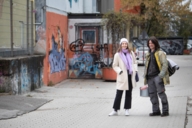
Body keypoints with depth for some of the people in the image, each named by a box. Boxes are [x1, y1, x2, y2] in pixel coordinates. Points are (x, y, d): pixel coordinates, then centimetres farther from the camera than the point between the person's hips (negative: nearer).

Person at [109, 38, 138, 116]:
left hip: (130, 76, 3)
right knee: (119, 93, -4)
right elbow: (114, 66, 3)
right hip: (122, 77, -3)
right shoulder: (118, 55, -1)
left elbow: (135, 62, 17)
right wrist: (119, 71, -13)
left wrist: (135, 70, 2)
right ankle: (115, 110, 3)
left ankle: (127, 109, 17)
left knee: (129, 93, 8)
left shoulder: (131, 53, 8)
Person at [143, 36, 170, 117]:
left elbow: (165, 64, -9)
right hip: (150, 77, 7)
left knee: (161, 93, -6)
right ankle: (156, 111, 15)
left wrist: (161, 74, -19)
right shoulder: (148, 54, 17)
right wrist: (145, 75, 14)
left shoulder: (160, 53, -4)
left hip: (157, 76, -7)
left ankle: (165, 111, -1)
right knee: (152, 94, 8)